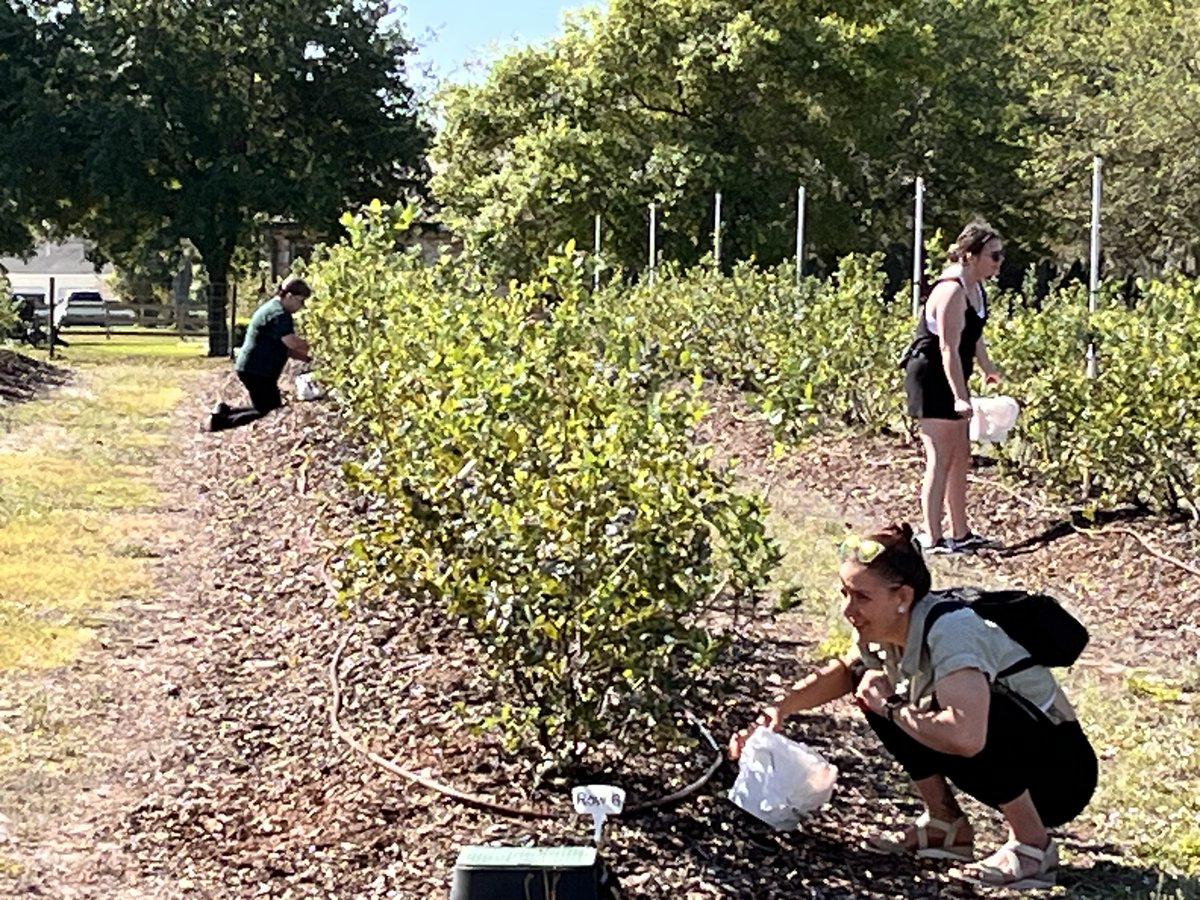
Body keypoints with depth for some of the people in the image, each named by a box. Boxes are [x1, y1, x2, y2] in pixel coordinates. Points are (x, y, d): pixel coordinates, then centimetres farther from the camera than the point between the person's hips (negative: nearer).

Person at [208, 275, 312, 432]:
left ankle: (225, 411, 12)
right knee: (269, 413, -7)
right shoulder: (279, 314, -17)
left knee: (269, 409, 15)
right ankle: (223, 421, -8)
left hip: (255, 369, 11)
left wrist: (307, 358, 11)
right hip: (257, 371, -11)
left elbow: (283, 347, 20)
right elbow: (292, 343, -24)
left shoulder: (272, 309, 18)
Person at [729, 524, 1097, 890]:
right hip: (1001, 759, 8)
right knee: (873, 684, -2)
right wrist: (781, 707, -3)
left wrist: (891, 707, -26)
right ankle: (946, 826, 7)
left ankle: (1032, 845, -16)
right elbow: (843, 671, 16)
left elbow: (964, 736, -46)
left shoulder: (951, 629, -31)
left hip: (1061, 769, -8)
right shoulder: (884, 630, -6)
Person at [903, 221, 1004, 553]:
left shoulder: (976, 287, 7)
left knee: (961, 458, 14)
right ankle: (932, 539, -2)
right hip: (931, 379, -10)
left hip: (951, 379, 10)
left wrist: (988, 369, 30)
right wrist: (960, 397, -30)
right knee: (941, 460, -7)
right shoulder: (952, 291, -23)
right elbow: (949, 349, -27)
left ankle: (961, 534, 23)